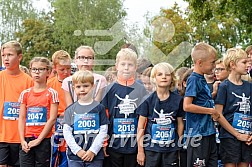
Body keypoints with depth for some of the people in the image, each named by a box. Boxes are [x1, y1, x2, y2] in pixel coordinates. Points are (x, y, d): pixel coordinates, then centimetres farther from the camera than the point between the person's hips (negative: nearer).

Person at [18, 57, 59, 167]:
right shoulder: (25, 94, 9)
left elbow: (52, 119, -7)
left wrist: (39, 139, -10)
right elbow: (21, 118, 7)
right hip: (27, 140, 3)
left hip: (44, 139, -3)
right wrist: (22, 140, -3)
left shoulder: (51, 93, -1)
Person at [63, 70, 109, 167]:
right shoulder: (70, 110, 6)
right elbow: (66, 131, 0)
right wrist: (78, 150, -10)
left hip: (95, 155, -1)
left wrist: (93, 150, -11)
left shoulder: (99, 108, 2)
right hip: (74, 155, 1)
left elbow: (103, 131, -3)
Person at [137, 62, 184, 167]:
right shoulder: (148, 99, -4)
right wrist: (140, 151, -4)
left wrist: (179, 146, 8)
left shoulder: (178, 99, 1)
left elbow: (180, 123, 9)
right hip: (151, 148, -1)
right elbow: (140, 127, -2)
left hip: (171, 149, 1)